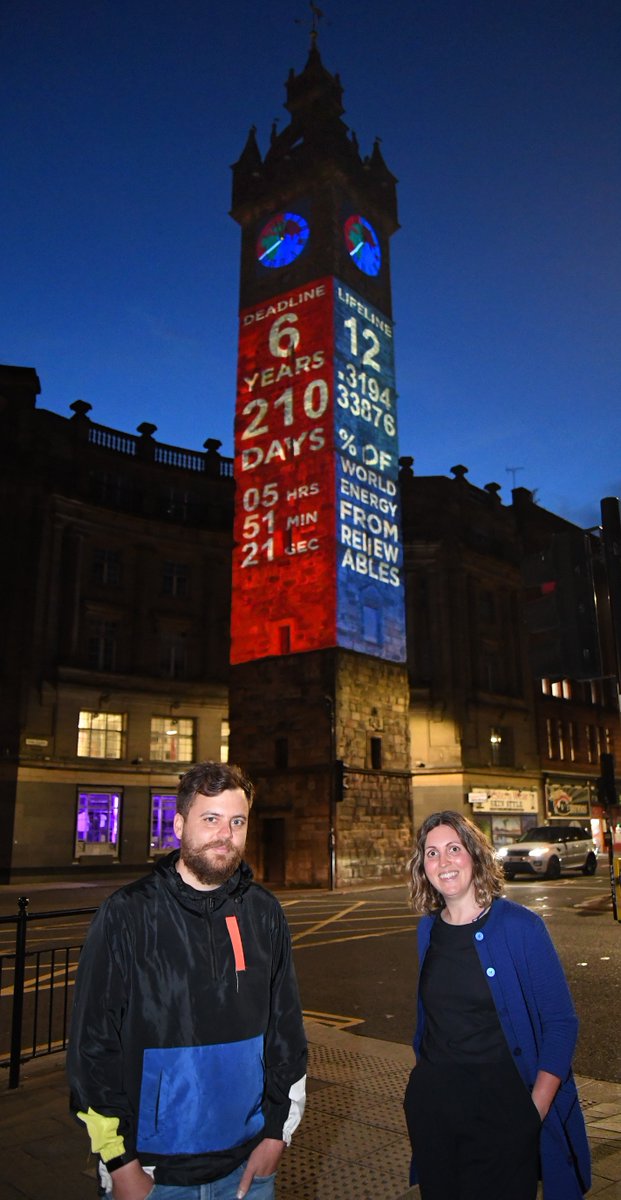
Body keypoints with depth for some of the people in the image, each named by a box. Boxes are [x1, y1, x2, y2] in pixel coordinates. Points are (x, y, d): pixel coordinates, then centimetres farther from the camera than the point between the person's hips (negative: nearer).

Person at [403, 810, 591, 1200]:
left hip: (501, 1109, -4)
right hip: (431, 1105, 4)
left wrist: (535, 1109, -14)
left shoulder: (520, 926, -14)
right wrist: (424, 1082, 12)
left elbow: (561, 1023, -10)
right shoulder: (428, 929, 1)